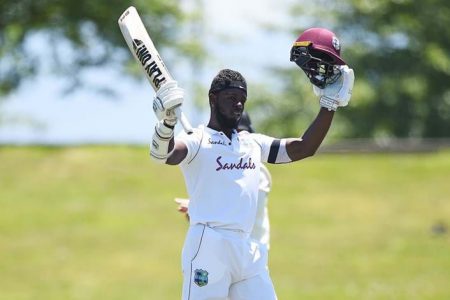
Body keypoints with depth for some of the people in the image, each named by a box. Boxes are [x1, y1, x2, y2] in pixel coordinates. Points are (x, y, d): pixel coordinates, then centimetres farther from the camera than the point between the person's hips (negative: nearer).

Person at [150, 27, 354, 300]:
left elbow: (303, 148, 22)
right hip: (207, 246, -7)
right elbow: (163, 154, -22)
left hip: (248, 251, 7)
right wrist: (167, 123, -44)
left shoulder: (253, 144, 20)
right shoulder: (197, 142, -2)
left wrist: (330, 104, 14)